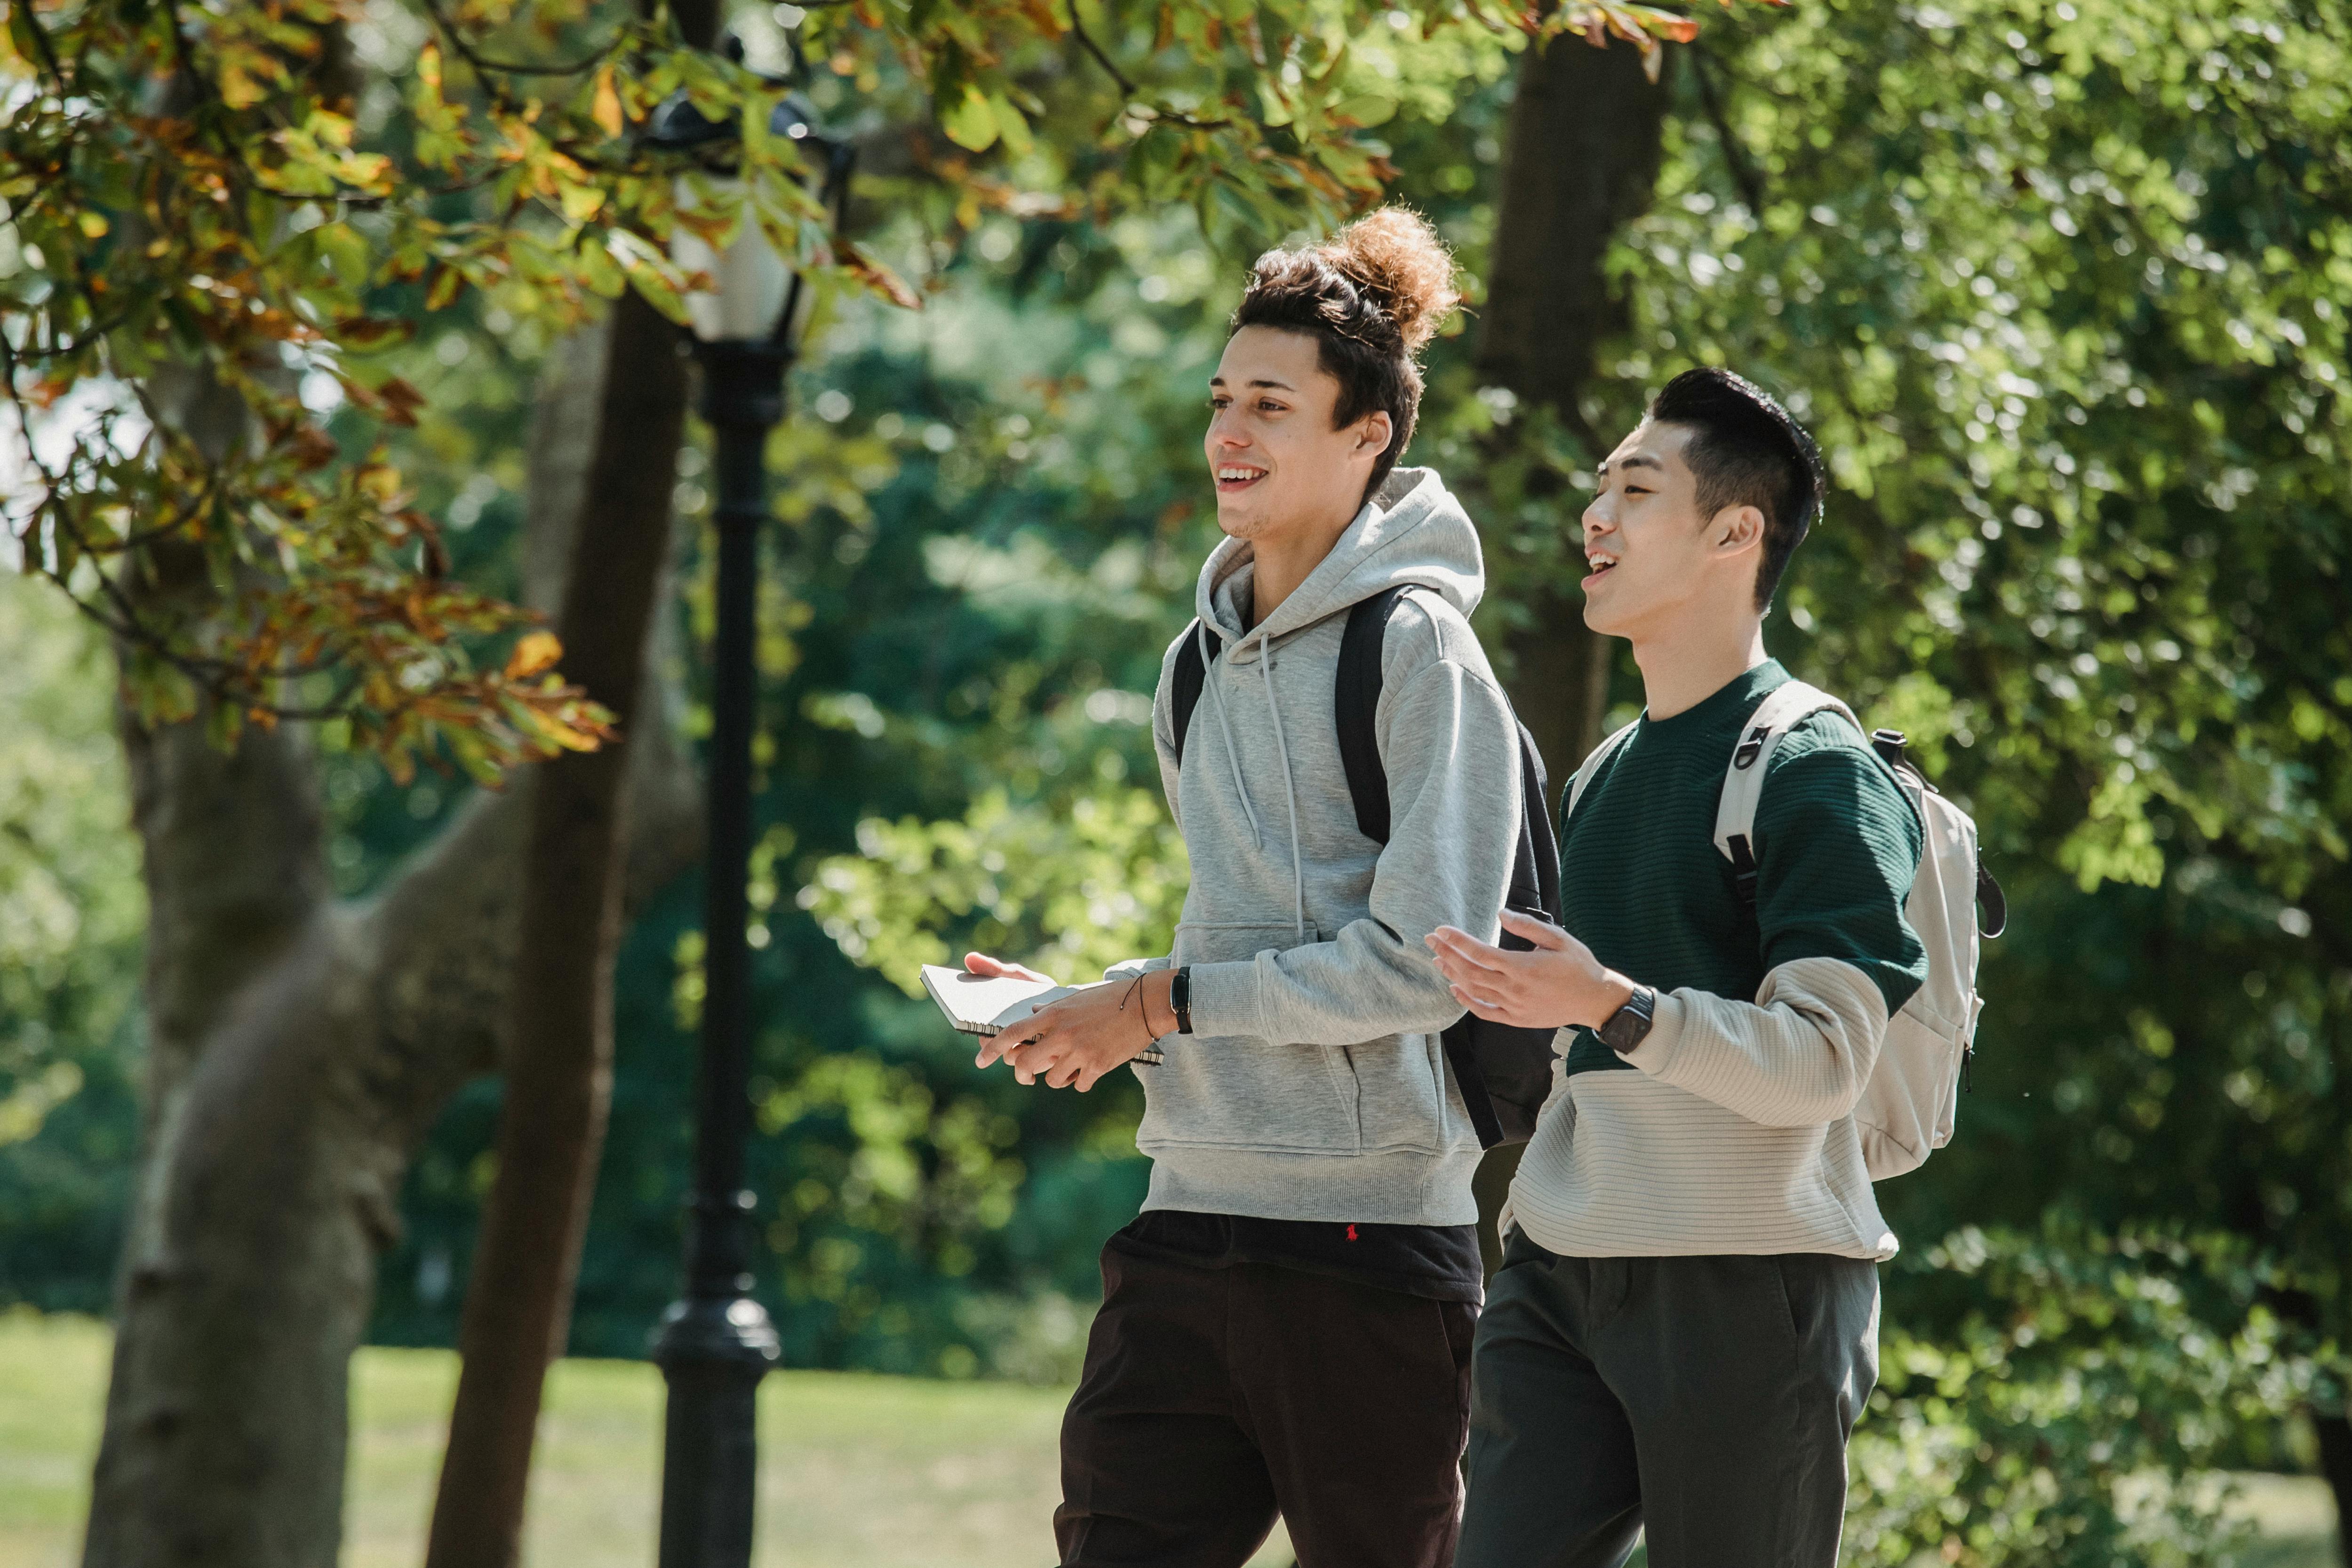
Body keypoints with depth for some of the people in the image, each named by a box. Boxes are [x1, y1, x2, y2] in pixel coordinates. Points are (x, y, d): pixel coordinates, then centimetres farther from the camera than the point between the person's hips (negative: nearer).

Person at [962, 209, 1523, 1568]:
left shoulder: (1417, 650, -7)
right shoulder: (1200, 665, 16)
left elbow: (1424, 964, -14)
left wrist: (1167, 1004, -11)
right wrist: (1085, 1010, 7)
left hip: (1367, 1240, -7)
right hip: (1195, 1218, 7)